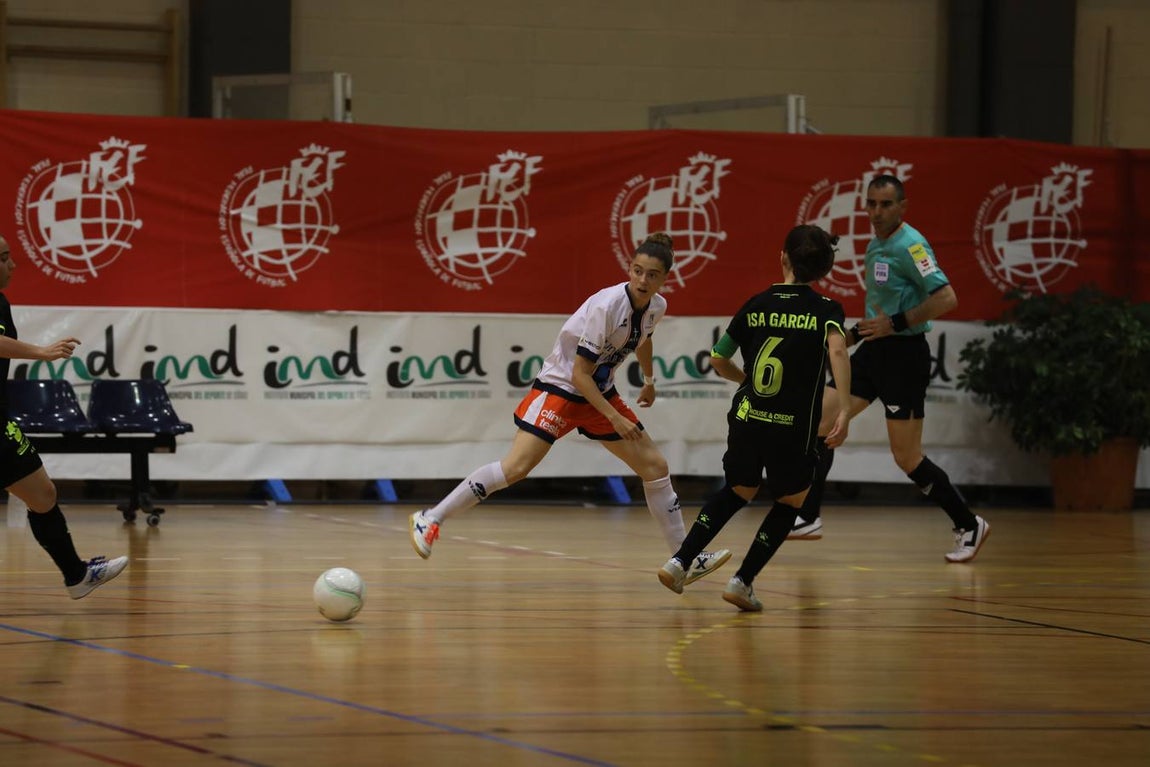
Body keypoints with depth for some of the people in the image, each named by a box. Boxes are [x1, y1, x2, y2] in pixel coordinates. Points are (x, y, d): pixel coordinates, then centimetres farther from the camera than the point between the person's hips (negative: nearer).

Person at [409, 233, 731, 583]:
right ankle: (430, 519, -13)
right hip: (559, 387, -7)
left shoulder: (656, 307, -5)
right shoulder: (606, 306, -27)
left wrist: (648, 379, 34)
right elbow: (579, 374, -24)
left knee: (656, 467, 4)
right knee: (516, 467, -21)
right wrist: (615, 418, -25)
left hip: (601, 394, 7)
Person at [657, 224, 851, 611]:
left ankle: (679, 562, 16)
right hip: (792, 429, -4)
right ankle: (742, 582, 11)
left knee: (737, 492, 27)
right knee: (789, 503, 20)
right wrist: (844, 409, -26)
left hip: (745, 419, 4)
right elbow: (836, 349, -24)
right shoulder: (825, 310, -3)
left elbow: (718, 360, 13)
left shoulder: (757, 305, 8)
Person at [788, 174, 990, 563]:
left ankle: (968, 526, 11)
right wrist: (851, 336, 18)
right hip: (874, 351, 9)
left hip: (904, 355, -9)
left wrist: (895, 323, -25)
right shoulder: (875, 247, 12)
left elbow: (946, 299, -25)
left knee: (907, 458, -5)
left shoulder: (909, 246, -16)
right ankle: (808, 518, 7)